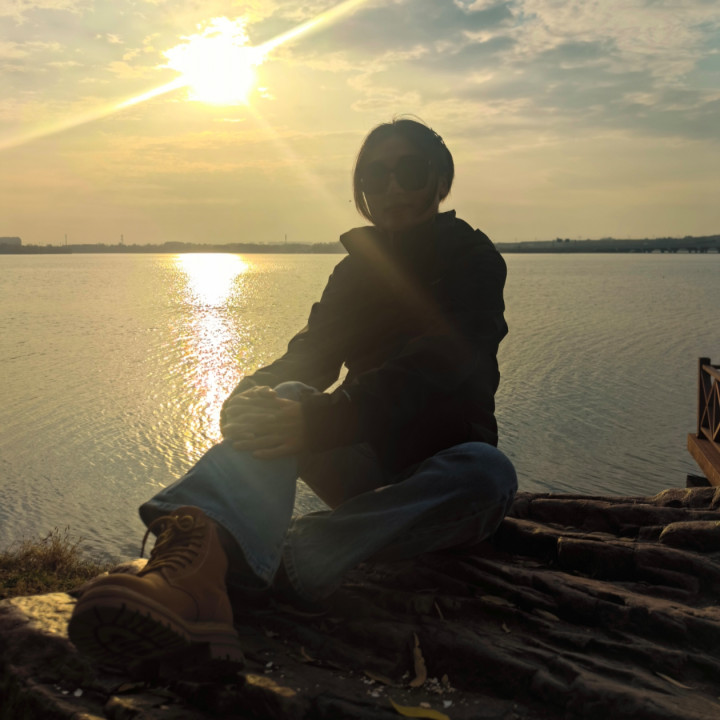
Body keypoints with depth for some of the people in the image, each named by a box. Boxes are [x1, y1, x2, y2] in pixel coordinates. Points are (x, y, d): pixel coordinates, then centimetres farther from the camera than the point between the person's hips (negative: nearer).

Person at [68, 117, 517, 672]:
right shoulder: (355, 269, 10)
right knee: (284, 401, -26)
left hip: (439, 473, -3)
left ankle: (271, 563, -48)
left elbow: (431, 366, -24)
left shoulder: (473, 260, -6)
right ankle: (200, 562, -56)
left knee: (488, 473, -37)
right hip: (368, 463, 3)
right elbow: (309, 357, -2)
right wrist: (252, 397, -27)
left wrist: (320, 418, -41)